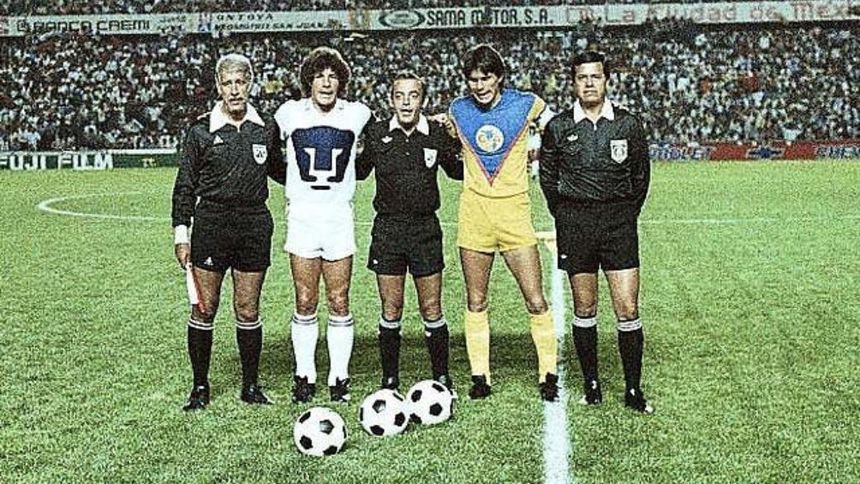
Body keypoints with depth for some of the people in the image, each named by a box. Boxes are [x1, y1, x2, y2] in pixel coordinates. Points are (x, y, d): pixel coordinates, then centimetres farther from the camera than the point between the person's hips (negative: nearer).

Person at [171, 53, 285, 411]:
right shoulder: (201, 130, -1)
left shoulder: (267, 128, 5)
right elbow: (185, 185, 2)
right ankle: (200, 387, 15)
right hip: (210, 224, -1)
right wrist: (181, 233, -2)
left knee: (248, 310, 6)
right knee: (204, 309, 1)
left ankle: (250, 385, 19)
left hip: (254, 224, 2)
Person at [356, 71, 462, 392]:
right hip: (387, 228, 0)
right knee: (391, 310, 4)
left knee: (432, 310, 2)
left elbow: (457, 172, 16)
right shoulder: (376, 134, 1)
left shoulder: (437, 134, 1)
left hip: (425, 227, 0)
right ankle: (390, 380, 16)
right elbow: (358, 172, 13)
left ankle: (441, 378, 16)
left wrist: (460, 148, 0)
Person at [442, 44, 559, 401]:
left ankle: (548, 375, 11)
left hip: (514, 213, -2)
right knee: (475, 303, 7)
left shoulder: (526, 104, -3)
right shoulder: (457, 110, 4)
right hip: (474, 214, 2)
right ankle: (480, 376, 17)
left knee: (536, 302, -2)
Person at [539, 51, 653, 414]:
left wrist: (627, 215, 9)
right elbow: (548, 177, 12)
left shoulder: (628, 124, 4)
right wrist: (566, 217, 8)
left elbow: (641, 176, 13)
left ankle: (633, 390, 5)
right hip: (574, 223, 0)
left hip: (619, 223, 0)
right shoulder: (558, 127, 2)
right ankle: (591, 384, 18)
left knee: (628, 310, -4)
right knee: (584, 309, 6)